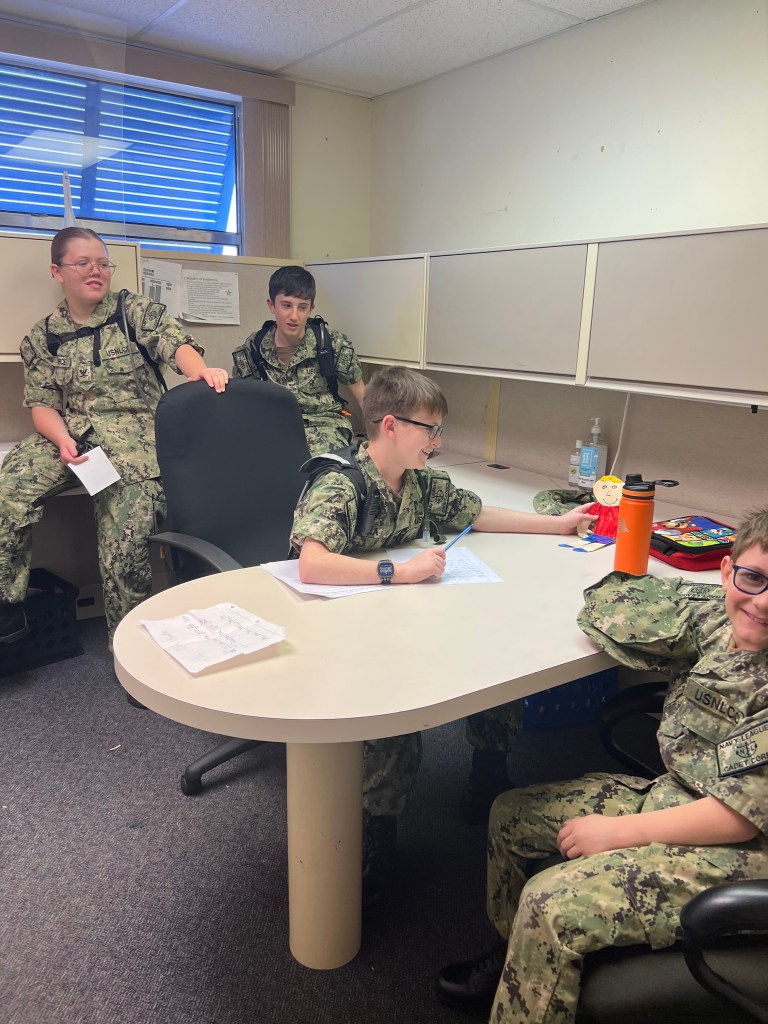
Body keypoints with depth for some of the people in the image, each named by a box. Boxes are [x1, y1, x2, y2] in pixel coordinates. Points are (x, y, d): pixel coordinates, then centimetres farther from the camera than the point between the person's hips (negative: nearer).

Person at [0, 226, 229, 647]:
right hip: (68, 434, 3)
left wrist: (202, 370, -35)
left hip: (132, 433, -3)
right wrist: (63, 440, -16)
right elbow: (42, 406, 8)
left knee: (124, 542, -24)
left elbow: (175, 343, -11)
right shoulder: (41, 337, 14)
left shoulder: (134, 311, 7)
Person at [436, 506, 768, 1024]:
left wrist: (620, 832, -17)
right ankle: (516, 960, 34)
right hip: (668, 793, 8)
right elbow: (607, 605, 2)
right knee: (512, 814, 12)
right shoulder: (716, 618, -6)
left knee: (552, 903, -23)